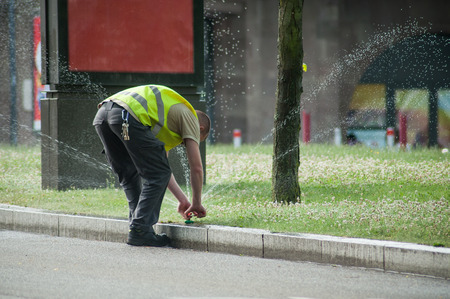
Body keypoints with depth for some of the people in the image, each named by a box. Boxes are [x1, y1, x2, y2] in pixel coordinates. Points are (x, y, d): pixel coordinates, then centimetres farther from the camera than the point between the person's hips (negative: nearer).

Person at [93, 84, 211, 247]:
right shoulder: (190, 118, 19)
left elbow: (161, 164, 44)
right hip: (127, 117, -9)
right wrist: (197, 203, 28)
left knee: (130, 177, 22)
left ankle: (138, 226, 19)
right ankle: (139, 231, 1)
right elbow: (196, 168, 15)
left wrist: (183, 200, 45)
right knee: (157, 176, 4)